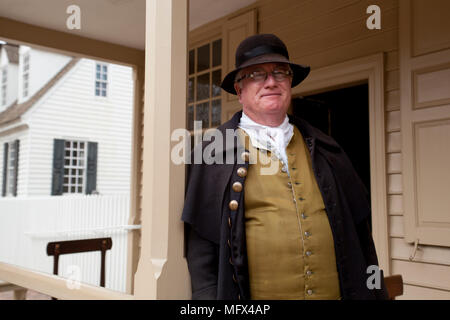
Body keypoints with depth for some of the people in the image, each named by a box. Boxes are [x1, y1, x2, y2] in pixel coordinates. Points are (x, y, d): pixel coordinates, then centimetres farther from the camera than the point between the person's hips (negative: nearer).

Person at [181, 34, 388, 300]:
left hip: (335, 293, 4)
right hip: (258, 295, -3)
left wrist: (375, 293, 7)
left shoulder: (325, 150, 9)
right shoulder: (213, 155, -3)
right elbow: (200, 247, -5)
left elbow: (360, 234, 10)